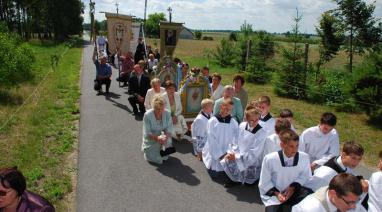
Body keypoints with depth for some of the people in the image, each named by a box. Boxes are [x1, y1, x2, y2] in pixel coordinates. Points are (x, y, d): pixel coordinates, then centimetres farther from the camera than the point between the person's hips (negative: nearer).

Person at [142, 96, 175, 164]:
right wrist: (157, 138, -38)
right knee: (157, 159, -11)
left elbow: (169, 130, -12)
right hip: (151, 140, -2)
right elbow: (147, 133, -21)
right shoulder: (147, 115, -22)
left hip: (162, 138, 2)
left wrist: (166, 137, -35)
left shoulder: (167, 114, -15)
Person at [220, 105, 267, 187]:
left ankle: (239, 179, 6)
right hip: (238, 156, 5)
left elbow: (253, 154, -17)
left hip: (252, 161, -4)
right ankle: (235, 178, 7)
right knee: (225, 161, -18)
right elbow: (236, 142, 6)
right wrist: (232, 153, -12)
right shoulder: (242, 126, -2)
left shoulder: (261, 133, -16)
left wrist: (236, 156, -21)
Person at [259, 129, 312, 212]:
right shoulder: (269, 159, -16)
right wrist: (276, 193, -19)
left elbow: (305, 177, 3)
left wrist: (293, 187, -13)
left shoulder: (304, 157, -13)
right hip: (274, 195, -1)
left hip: (294, 192, 1)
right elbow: (264, 183, -5)